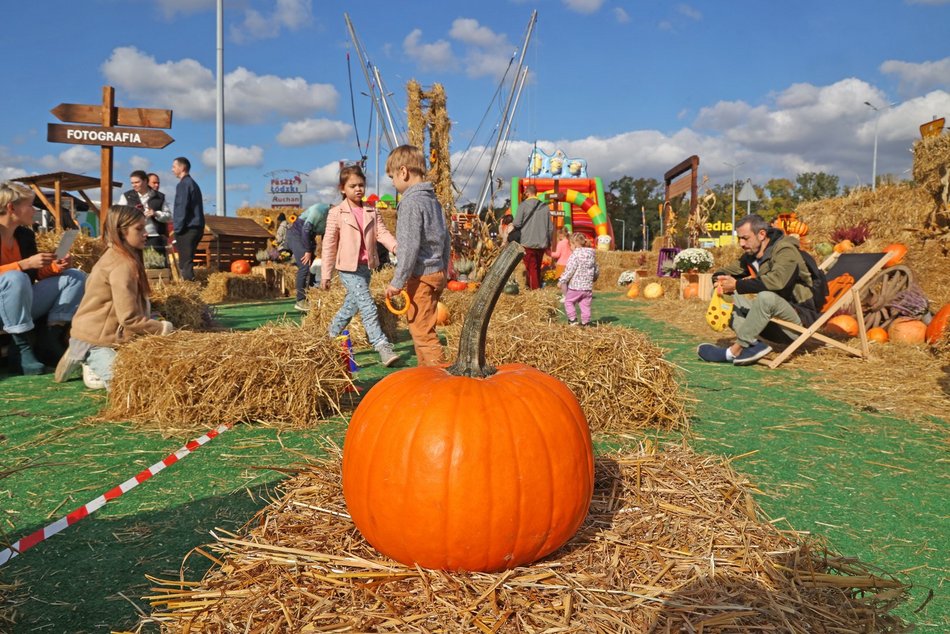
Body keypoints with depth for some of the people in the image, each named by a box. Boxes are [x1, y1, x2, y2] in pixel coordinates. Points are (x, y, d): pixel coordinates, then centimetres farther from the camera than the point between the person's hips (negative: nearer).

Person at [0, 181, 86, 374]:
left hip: (21, 305, 8)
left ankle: (48, 339, -12)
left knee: (76, 277, 2)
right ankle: (23, 347, -26)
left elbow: (35, 275, 11)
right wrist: (25, 264, -28)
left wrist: (55, 267, -7)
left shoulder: (25, 234, 8)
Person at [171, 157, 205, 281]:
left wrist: (178, 229, -14)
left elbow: (182, 208, -17)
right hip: (196, 227, 9)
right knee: (188, 260, 13)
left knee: (185, 262, -9)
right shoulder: (193, 183, 20)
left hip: (187, 229, -9)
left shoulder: (183, 184, -9)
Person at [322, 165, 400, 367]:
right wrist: (326, 274, -1)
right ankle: (382, 347, -17)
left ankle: (330, 338, 35)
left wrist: (396, 247, -23)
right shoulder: (336, 213, -3)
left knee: (351, 306, 16)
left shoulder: (371, 212, 10)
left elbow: (382, 232, -1)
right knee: (368, 307, -14)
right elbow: (329, 244, -2)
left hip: (366, 267, 6)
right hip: (348, 268, -6)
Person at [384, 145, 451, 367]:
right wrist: (443, 271, 25)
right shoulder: (432, 200, 13)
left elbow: (410, 246, -20)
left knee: (423, 332, -6)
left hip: (421, 276, -10)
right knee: (419, 329, 20)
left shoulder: (411, 202, -15)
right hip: (437, 273, 10)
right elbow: (445, 240, 18)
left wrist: (398, 281, -16)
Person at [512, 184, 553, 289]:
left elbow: (517, 224, -12)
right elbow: (550, 227, 7)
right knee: (538, 268, 16)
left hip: (528, 242, -4)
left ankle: (534, 289, -5)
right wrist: (548, 243, 17)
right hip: (542, 243, 4)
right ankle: (538, 287, 22)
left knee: (531, 268, 0)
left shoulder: (523, 205, -8)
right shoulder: (544, 207, 5)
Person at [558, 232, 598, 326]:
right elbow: (597, 270, 19)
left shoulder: (575, 255, -12)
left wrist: (561, 281, -7)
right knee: (585, 305, 10)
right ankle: (586, 321, 8)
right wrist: (593, 278, 36)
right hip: (588, 286, 6)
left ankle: (572, 319, 4)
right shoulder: (592, 254, 10)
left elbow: (569, 271, -14)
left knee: (568, 301, 10)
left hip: (575, 286, -6)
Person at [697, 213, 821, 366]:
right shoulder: (750, 255, 9)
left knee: (766, 297, -37)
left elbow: (777, 280, -34)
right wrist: (721, 278, -13)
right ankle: (754, 343, -24)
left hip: (800, 317, -8)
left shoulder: (785, 251, -15)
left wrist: (737, 285, -30)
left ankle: (734, 351, -30)